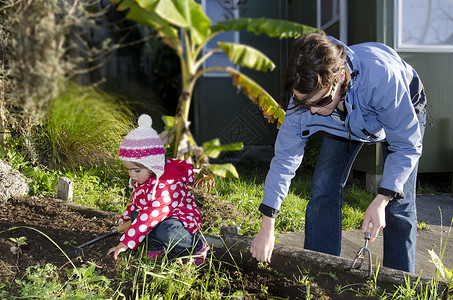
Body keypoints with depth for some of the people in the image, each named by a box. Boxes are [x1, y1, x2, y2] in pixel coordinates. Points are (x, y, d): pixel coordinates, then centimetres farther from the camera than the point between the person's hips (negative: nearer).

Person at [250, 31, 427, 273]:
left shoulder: (381, 75, -45)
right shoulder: (305, 95, -32)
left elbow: (407, 145, -31)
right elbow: (284, 158, -23)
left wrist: (382, 200, -40)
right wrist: (266, 228, -23)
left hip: (403, 112, -3)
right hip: (344, 122, 3)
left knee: (398, 203, -11)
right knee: (323, 189, -8)